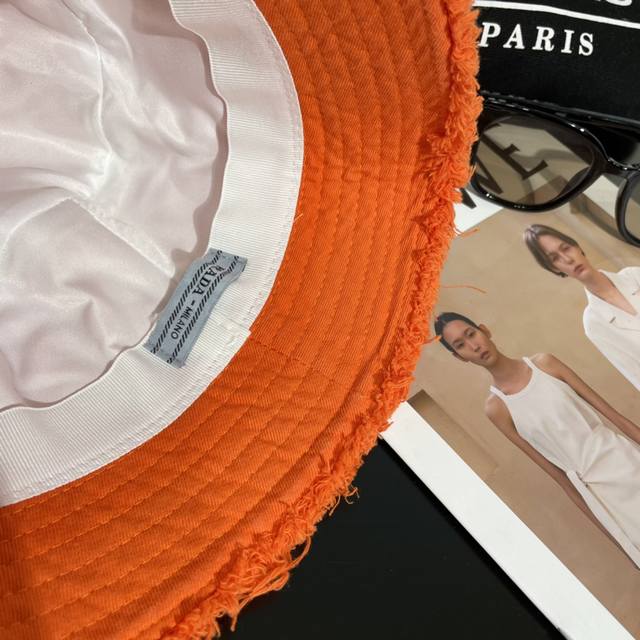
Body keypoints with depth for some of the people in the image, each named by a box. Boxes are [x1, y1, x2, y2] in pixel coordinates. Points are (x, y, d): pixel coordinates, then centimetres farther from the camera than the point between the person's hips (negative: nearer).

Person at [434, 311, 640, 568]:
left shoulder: (543, 362, -4)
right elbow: (553, 469, -4)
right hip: (597, 489, -1)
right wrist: (596, 518, -2)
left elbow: (610, 411, 0)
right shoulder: (496, 408, -8)